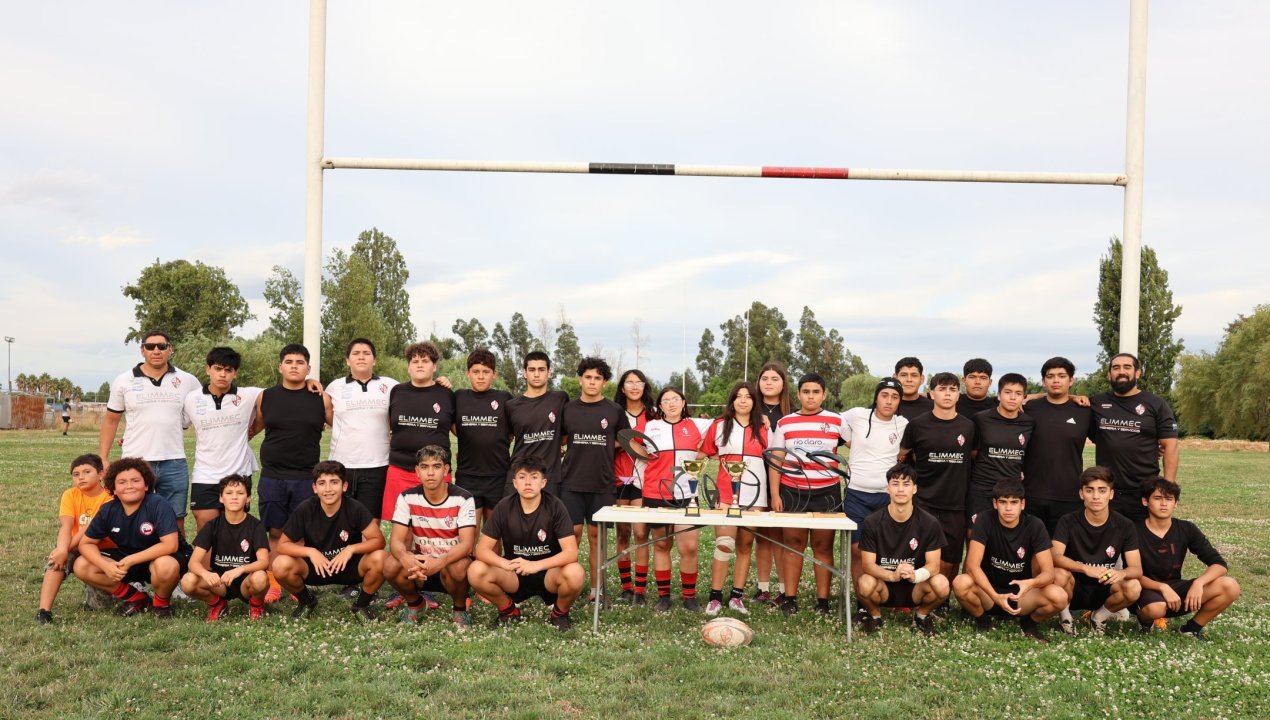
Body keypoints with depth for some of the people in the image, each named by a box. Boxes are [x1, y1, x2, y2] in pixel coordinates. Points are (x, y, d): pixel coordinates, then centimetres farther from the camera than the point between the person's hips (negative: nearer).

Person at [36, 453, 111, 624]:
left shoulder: (110, 497, -14)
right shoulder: (70, 495, -3)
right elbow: (65, 526, -17)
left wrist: (67, 548, -31)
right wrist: (62, 549, -35)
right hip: (78, 548, 2)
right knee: (58, 557, -25)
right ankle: (44, 611, -27)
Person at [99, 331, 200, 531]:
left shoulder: (188, 381, 3)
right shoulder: (124, 382, 3)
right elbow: (111, 421, 10)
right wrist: (103, 459, 4)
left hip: (174, 463, 0)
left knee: (176, 523, 6)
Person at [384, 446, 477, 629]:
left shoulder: (463, 499, -15)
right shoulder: (407, 497, -7)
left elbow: (467, 543, -23)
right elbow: (396, 540, -14)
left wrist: (440, 561, -44)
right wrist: (405, 558, -39)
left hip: (452, 560, -2)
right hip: (420, 563, 3)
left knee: (457, 568, -38)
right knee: (391, 566, -27)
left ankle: (460, 608, -3)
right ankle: (414, 603, 6)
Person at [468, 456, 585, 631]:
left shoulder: (555, 507, -14)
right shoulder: (504, 507, -9)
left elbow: (571, 553, -20)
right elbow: (482, 549, -11)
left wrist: (536, 565, -34)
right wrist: (506, 564, -31)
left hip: (548, 573, -2)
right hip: (514, 576, 2)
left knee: (575, 573, -34)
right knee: (476, 571, -25)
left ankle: (560, 613, 1)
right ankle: (508, 611, 4)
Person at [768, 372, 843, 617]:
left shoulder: (836, 421, 4)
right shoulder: (785, 423, 5)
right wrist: (774, 495, -1)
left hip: (826, 493, 0)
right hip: (792, 493, 1)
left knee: (823, 546, 2)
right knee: (793, 545, 3)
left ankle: (823, 601, 9)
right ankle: (789, 598, 9)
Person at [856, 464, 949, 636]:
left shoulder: (929, 523, -8)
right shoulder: (872, 523, -10)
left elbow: (933, 564, -10)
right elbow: (868, 564, -14)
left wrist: (915, 575, -34)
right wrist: (892, 575, -36)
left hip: (914, 587, 1)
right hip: (884, 586, -1)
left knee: (941, 584, -30)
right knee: (865, 584, -34)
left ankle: (922, 615, 5)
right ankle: (874, 615, 2)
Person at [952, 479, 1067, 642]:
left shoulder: (1035, 526, -11)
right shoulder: (985, 520, -15)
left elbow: (1048, 572, -16)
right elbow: (972, 565, -22)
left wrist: (1030, 583, -40)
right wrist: (996, 597, -36)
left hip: (1021, 594, 1)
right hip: (989, 592, -1)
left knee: (1059, 597, -28)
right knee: (961, 583, -33)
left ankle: (1029, 623, 5)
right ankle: (982, 621, 0)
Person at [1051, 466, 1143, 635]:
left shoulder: (1125, 526, -7)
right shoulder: (1068, 522, -11)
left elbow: (1137, 569, -14)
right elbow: (1056, 557, -25)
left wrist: (1122, 573, -38)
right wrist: (1085, 568, -43)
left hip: (1103, 591, 2)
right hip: (1074, 589, -1)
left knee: (1133, 588, -29)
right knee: (1060, 574, -34)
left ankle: (1099, 617, 1)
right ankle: (1064, 616, -3)